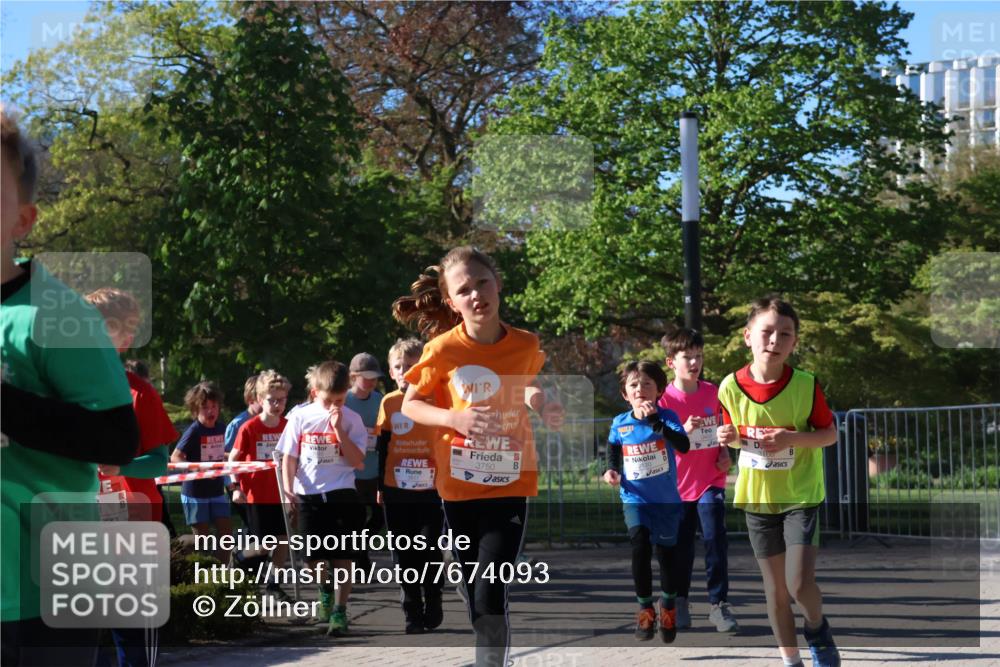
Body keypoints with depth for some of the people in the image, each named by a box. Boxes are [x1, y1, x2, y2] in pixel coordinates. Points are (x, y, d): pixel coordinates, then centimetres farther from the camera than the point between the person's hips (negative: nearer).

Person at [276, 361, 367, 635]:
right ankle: (325, 590, 39)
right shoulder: (300, 417, 1)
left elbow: (357, 461, -9)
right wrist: (288, 491, -5)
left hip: (341, 493, -2)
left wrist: (339, 430, -15)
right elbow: (289, 458, 4)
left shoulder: (351, 419, -2)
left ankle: (340, 610, 1)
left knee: (343, 556, -5)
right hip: (309, 496, 2)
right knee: (314, 556, 10)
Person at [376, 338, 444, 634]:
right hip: (397, 490, 2)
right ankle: (412, 613, 14)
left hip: (431, 489, -2)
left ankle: (433, 607, 19)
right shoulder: (388, 403, 4)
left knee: (430, 551, 2)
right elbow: (382, 447, 10)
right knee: (405, 555, 6)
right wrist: (380, 485, 10)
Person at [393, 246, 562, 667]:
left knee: (491, 595, -14)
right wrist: (454, 417, -20)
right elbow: (410, 405, -2)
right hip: (459, 487, 1)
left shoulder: (526, 345, -6)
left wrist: (541, 406, -6)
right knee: (474, 592, 14)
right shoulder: (443, 349, -12)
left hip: (510, 485, -1)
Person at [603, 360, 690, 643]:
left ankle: (668, 608, 36)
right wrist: (612, 470, -3)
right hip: (634, 499, 1)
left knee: (666, 554, 11)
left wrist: (655, 422, -35)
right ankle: (644, 609, -4)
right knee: (640, 545, -21)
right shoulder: (620, 423, -4)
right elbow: (613, 450, 16)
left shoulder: (666, 417, -12)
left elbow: (684, 445, -29)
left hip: (666, 500, 0)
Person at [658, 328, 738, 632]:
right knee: (681, 547, 7)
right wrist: (684, 431, -25)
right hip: (679, 484, -1)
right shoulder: (665, 398, -8)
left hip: (711, 481, 1)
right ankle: (679, 602, 23)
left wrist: (724, 452, 0)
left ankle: (719, 604, -1)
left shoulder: (713, 392, 1)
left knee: (716, 540, -8)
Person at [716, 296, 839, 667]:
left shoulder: (805, 385, -14)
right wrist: (730, 438, -14)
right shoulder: (731, 386, -8)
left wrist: (794, 438, -22)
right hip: (757, 497, 3)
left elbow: (830, 434, -5)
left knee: (800, 584, -14)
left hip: (801, 496, -3)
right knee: (775, 589, 9)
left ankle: (817, 628, 19)